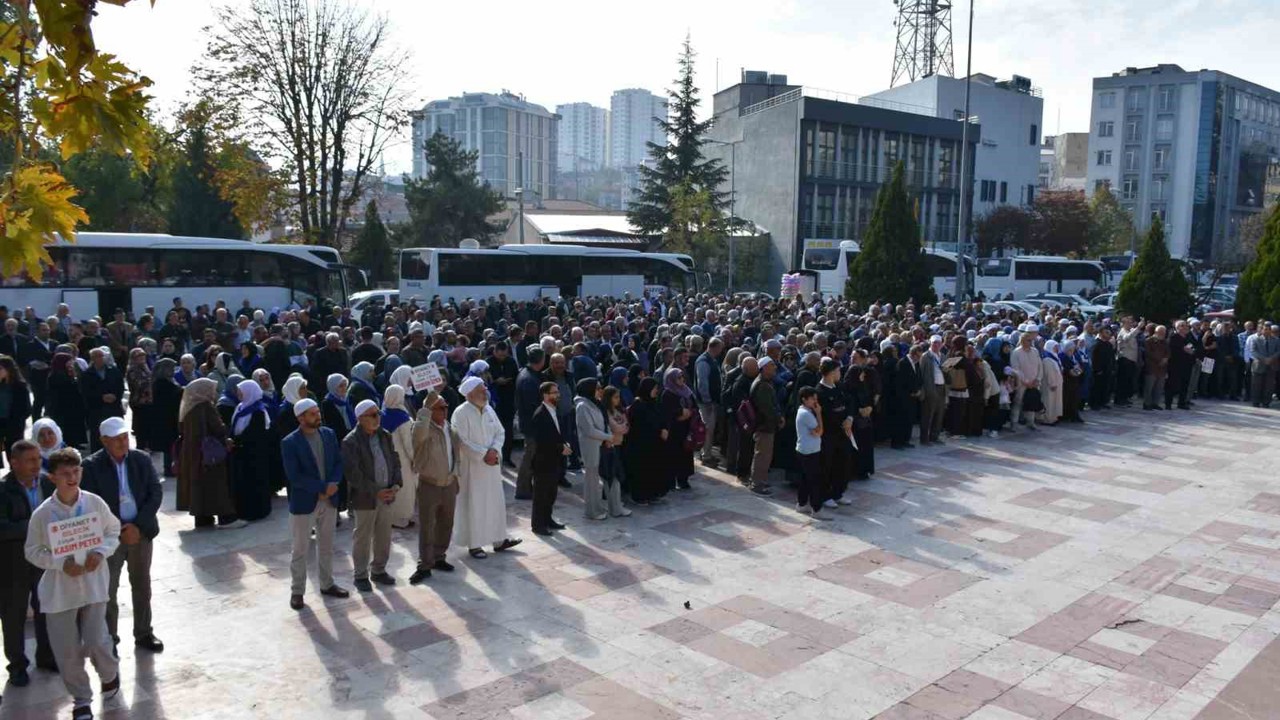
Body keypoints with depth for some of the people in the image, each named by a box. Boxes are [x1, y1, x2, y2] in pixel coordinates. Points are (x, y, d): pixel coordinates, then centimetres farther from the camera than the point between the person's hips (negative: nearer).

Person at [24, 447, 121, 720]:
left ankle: (110, 675, 33)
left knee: (97, 641, -1)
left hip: (93, 584, 0)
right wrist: (62, 564, -16)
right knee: (67, 650, 5)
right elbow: (32, 551, -1)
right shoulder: (42, 513, -11)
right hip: (59, 589, 0)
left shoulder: (95, 503, -9)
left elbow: (113, 532, 4)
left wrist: (100, 553, -15)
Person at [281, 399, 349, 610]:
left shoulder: (329, 434, 2)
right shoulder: (290, 443, -14)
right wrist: (322, 487, -21)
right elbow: (294, 476, -19)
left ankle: (327, 585, 31)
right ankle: (297, 591, 19)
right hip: (303, 503, -5)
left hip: (329, 500, 5)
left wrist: (333, 485, -15)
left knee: (326, 546, 17)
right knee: (299, 550, 6)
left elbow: (338, 462, 3)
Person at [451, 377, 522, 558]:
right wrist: (484, 454, -18)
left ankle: (499, 540, 23)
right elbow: (462, 441, -18)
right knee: (473, 505, 1)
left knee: (495, 502, 12)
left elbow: (499, 433, 9)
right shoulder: (461, 413, -14)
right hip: (471, 467, -7)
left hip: (491, 465, 7)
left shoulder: (489, 410, 7)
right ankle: (473, 544, 12)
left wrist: (494, 450, -9)